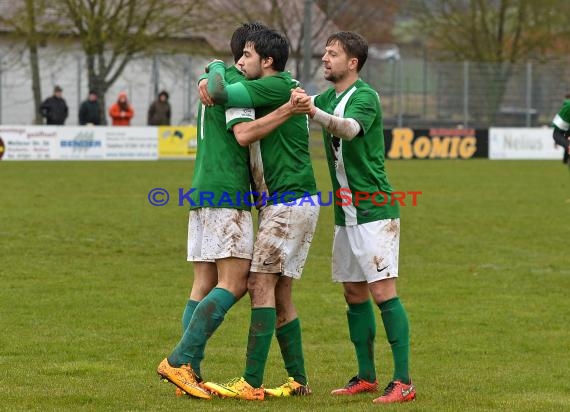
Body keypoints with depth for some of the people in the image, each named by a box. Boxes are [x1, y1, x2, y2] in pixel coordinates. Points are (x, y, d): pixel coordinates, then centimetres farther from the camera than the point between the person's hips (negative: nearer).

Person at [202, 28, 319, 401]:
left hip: (290, 202, -10)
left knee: (262, 284, -12)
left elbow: (218, 93, -19)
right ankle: (298, 381, 15)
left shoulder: (278, 86, -11)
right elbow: (244, 135, 19)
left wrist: (216, 67, 1)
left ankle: (251, 383, -15)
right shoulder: (283, 90, 19)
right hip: (282, 204, 10)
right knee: (279, 293, 11)